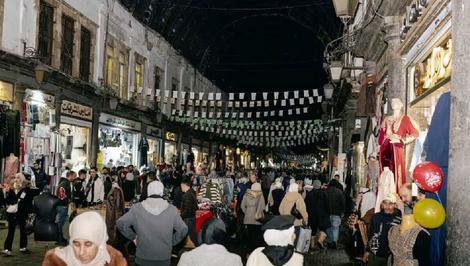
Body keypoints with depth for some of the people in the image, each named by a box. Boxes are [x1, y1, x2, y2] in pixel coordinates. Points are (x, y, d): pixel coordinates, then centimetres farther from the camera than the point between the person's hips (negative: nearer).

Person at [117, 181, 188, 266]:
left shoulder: (137, 208, -9)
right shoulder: (171, 209, -9)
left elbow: (121, 223, -11)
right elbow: (183, 230, -8)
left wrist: (133, 236, 3)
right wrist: (171, 242, 5)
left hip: (143, 258, 0)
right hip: (164, 258, 0)